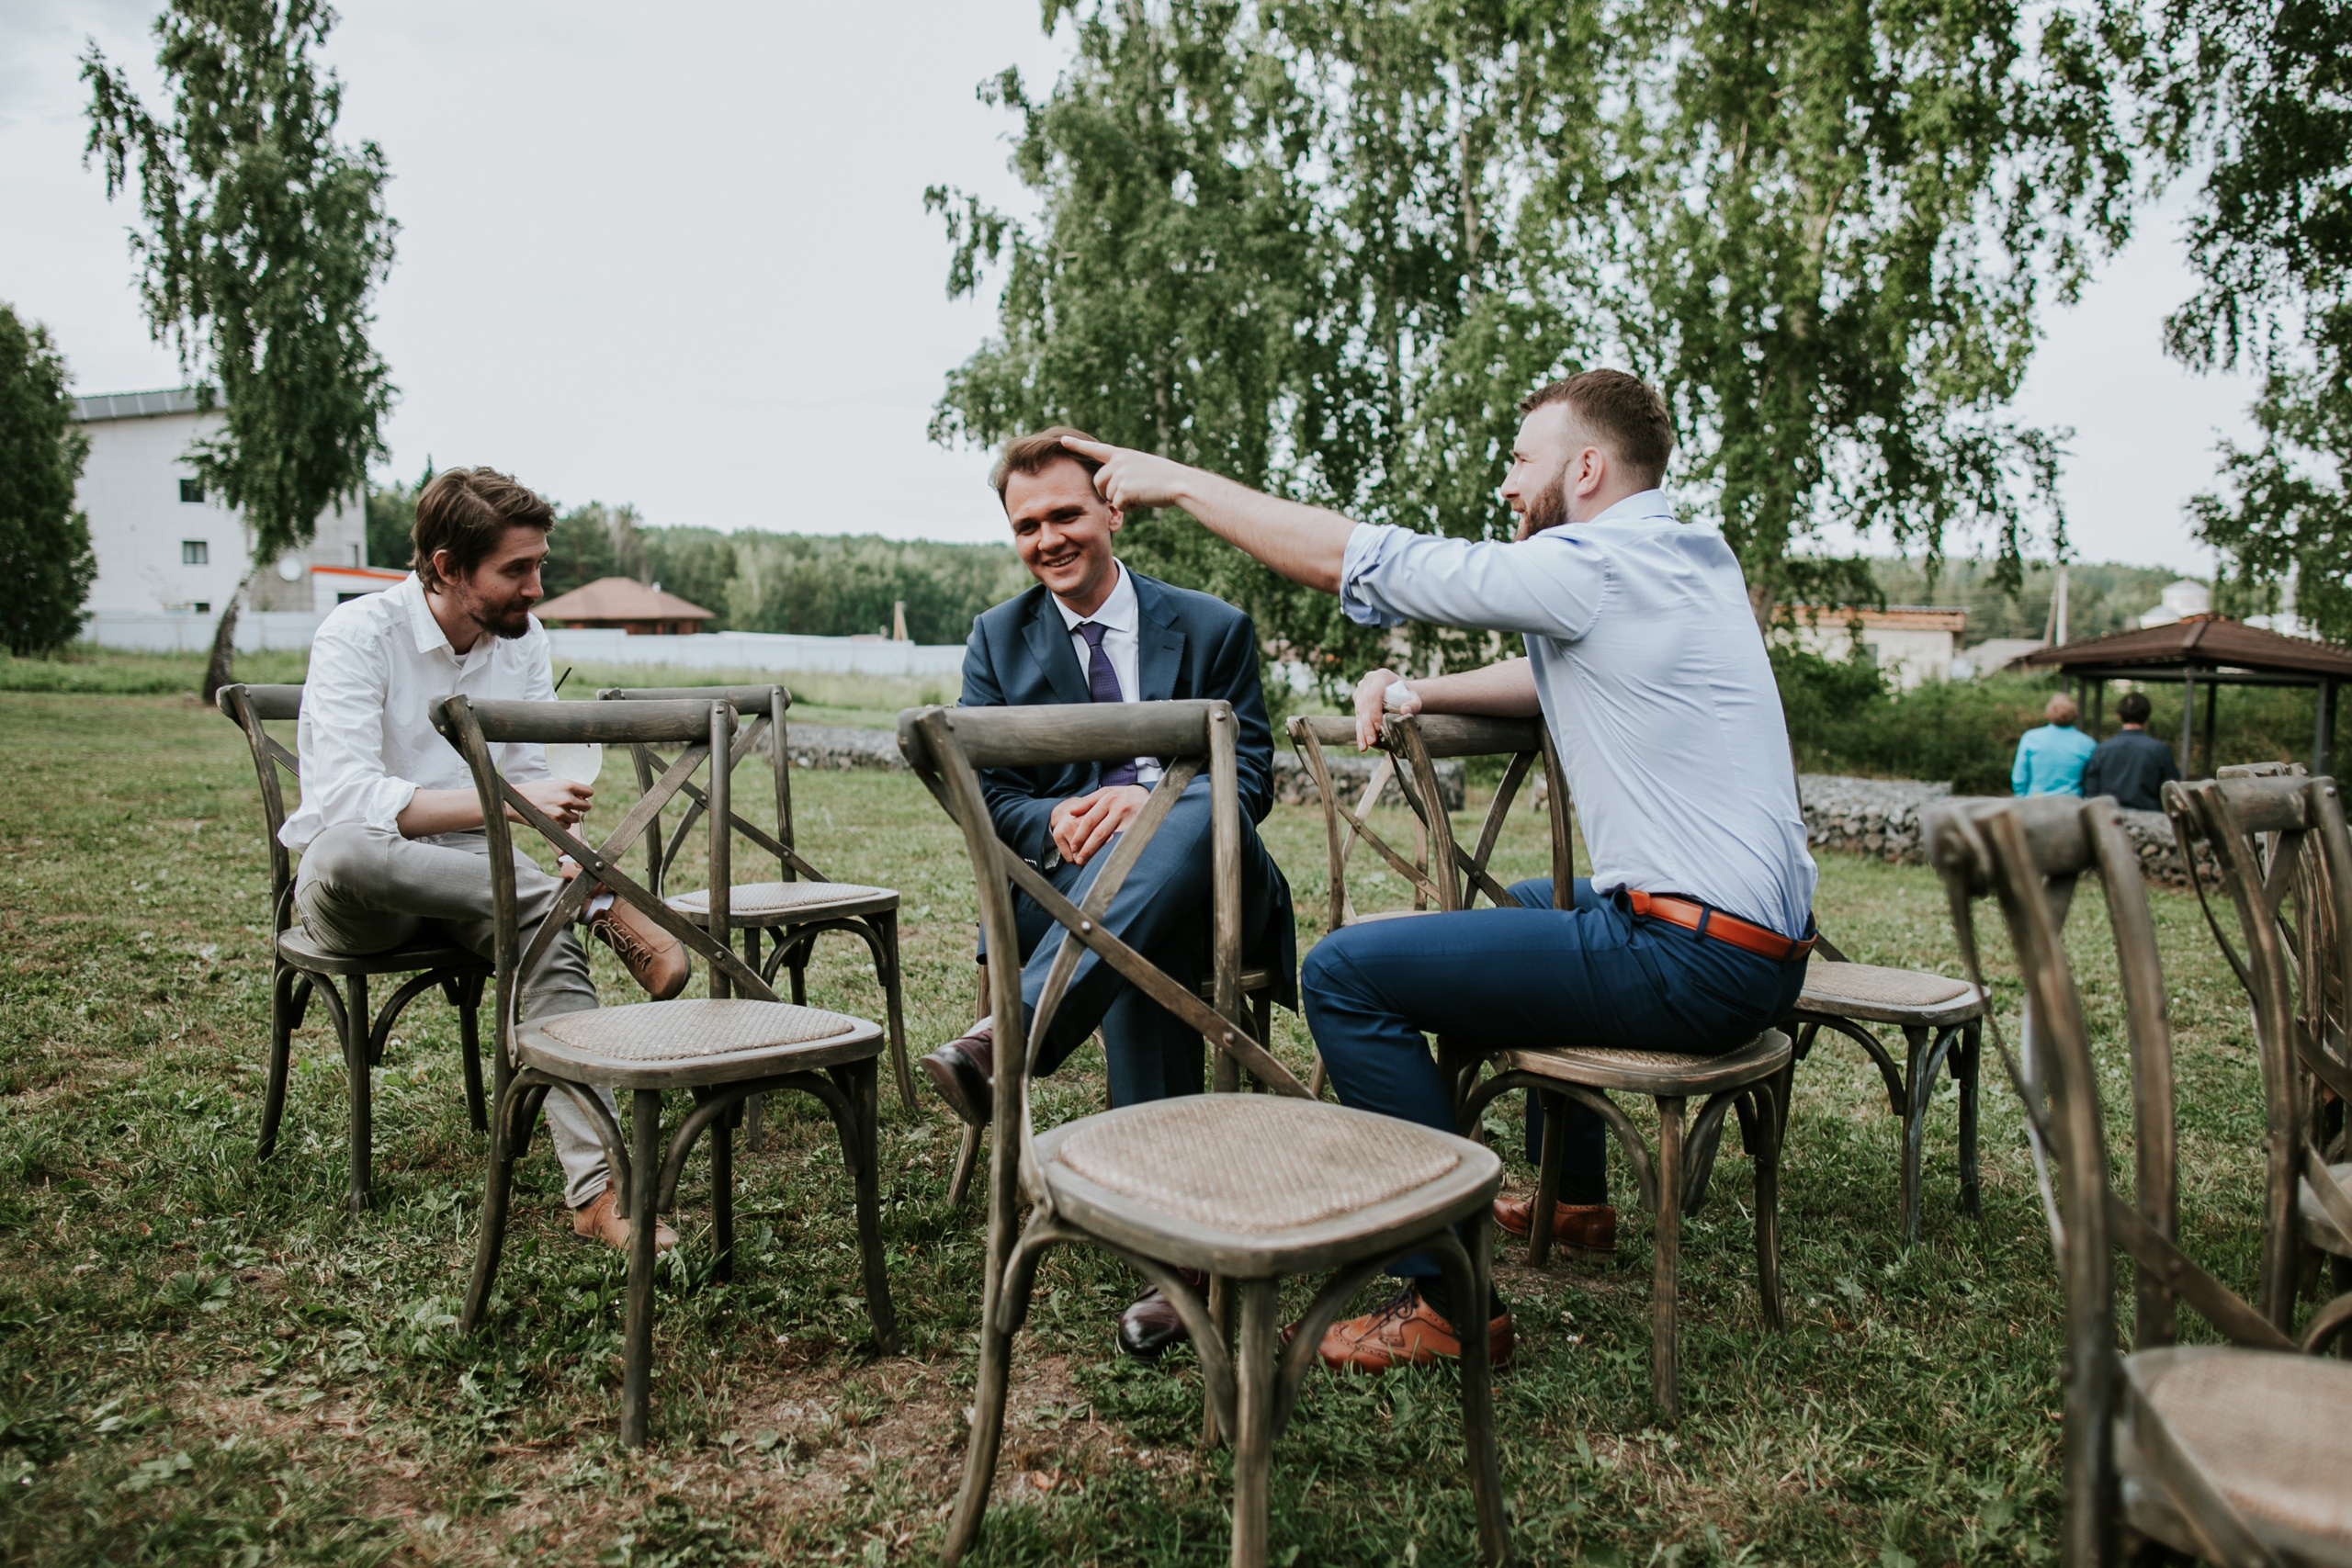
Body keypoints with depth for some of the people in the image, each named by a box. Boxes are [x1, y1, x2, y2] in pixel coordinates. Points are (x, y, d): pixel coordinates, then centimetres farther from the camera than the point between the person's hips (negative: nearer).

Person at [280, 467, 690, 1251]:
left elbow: (533, 782, 7)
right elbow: (346, 796, -28)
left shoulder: (523, 641, 3)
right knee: (350, 850, -40)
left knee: (551, 932, -30)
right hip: (350, 891, -3)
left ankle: (598, 1186, -39)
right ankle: (596, 908, -33)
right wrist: (504, 804, -38)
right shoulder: (358, 635, -15)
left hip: (466, 875, 4)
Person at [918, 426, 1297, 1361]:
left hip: (1210, 879, 0)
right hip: (1065, 883, 1)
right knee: (1145, 937, -37)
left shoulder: (1213, 629, 9)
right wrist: (1055, 822, -17)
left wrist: (1147, 798, -21)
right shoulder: (998, 639, 15)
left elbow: (1252, 777, 0)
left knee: (1191, 819, -38)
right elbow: (985, 793, 8)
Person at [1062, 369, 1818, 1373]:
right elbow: (1555, 680, 26)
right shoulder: (1694, 558, 15)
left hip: (1692, 965, -10)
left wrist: (1180, 482, -3)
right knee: (1530, 906, 38)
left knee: (1346, 973, -10)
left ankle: (1452, 1299, -6)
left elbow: (1352, 559, -13)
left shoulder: (1591, 568, -14)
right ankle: (1573, 1194, 45)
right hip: (1766, 946, 10)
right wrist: (1421, 691, 9)